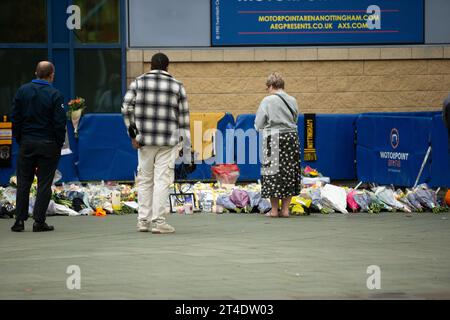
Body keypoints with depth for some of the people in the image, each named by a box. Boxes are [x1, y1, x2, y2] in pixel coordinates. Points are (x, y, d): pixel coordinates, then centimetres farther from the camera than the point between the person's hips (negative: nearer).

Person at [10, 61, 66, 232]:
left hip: (26, 143, 3)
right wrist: (59, 144, 0)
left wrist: (18, 139, 11)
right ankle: (39, 221, 0)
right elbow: (60, 123, -11)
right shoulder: (55, 95, -11)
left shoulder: (23, 91, 1)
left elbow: (15, 117, 3)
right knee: (44, 184, 3)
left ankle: (20, 220, 8)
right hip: (48, 145, -3)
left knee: (23, 183, 10)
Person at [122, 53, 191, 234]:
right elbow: (183, 118, 2)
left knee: (144, 179, 12)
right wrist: (186, 147, 6)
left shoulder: (139, 82, 5)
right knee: (162, 180, -1)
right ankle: (158, 221, -4)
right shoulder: (177, 87, 3)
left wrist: (133, 133, 3)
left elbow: (126, 108, -3)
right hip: (168, 142, -2)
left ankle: (143, 220, 14)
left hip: (144, 140, 2)